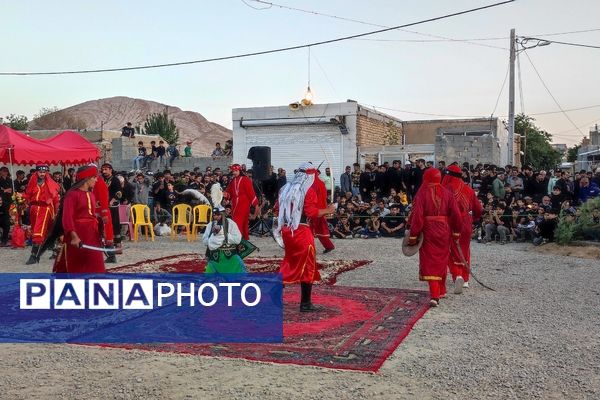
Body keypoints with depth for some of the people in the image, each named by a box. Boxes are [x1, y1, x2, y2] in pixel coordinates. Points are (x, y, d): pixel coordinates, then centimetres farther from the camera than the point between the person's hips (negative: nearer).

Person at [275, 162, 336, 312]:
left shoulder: (285, 189, 10)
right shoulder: (308, 191, -10)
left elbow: (277, 208, 14)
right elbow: (312, 212, -17)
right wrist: (327, 210, -5)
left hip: (286, 230, 7)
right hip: (301, 231, -7)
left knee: (289, 263, 21)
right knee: (307, 266, 3)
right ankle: (305, 303, 6)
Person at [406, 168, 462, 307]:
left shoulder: (422, 194, -10)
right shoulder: (447, 193, 0)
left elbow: (416, 216, -15)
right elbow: (456, 215, 0)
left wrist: (413, 236, -10)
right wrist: (456, 232, 11)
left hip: (428, 232, -3)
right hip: (444, 232, 3)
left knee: (430, 263, 0)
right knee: (442, 261, 19)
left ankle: (434, 296, -12)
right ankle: (441, 290, 36)